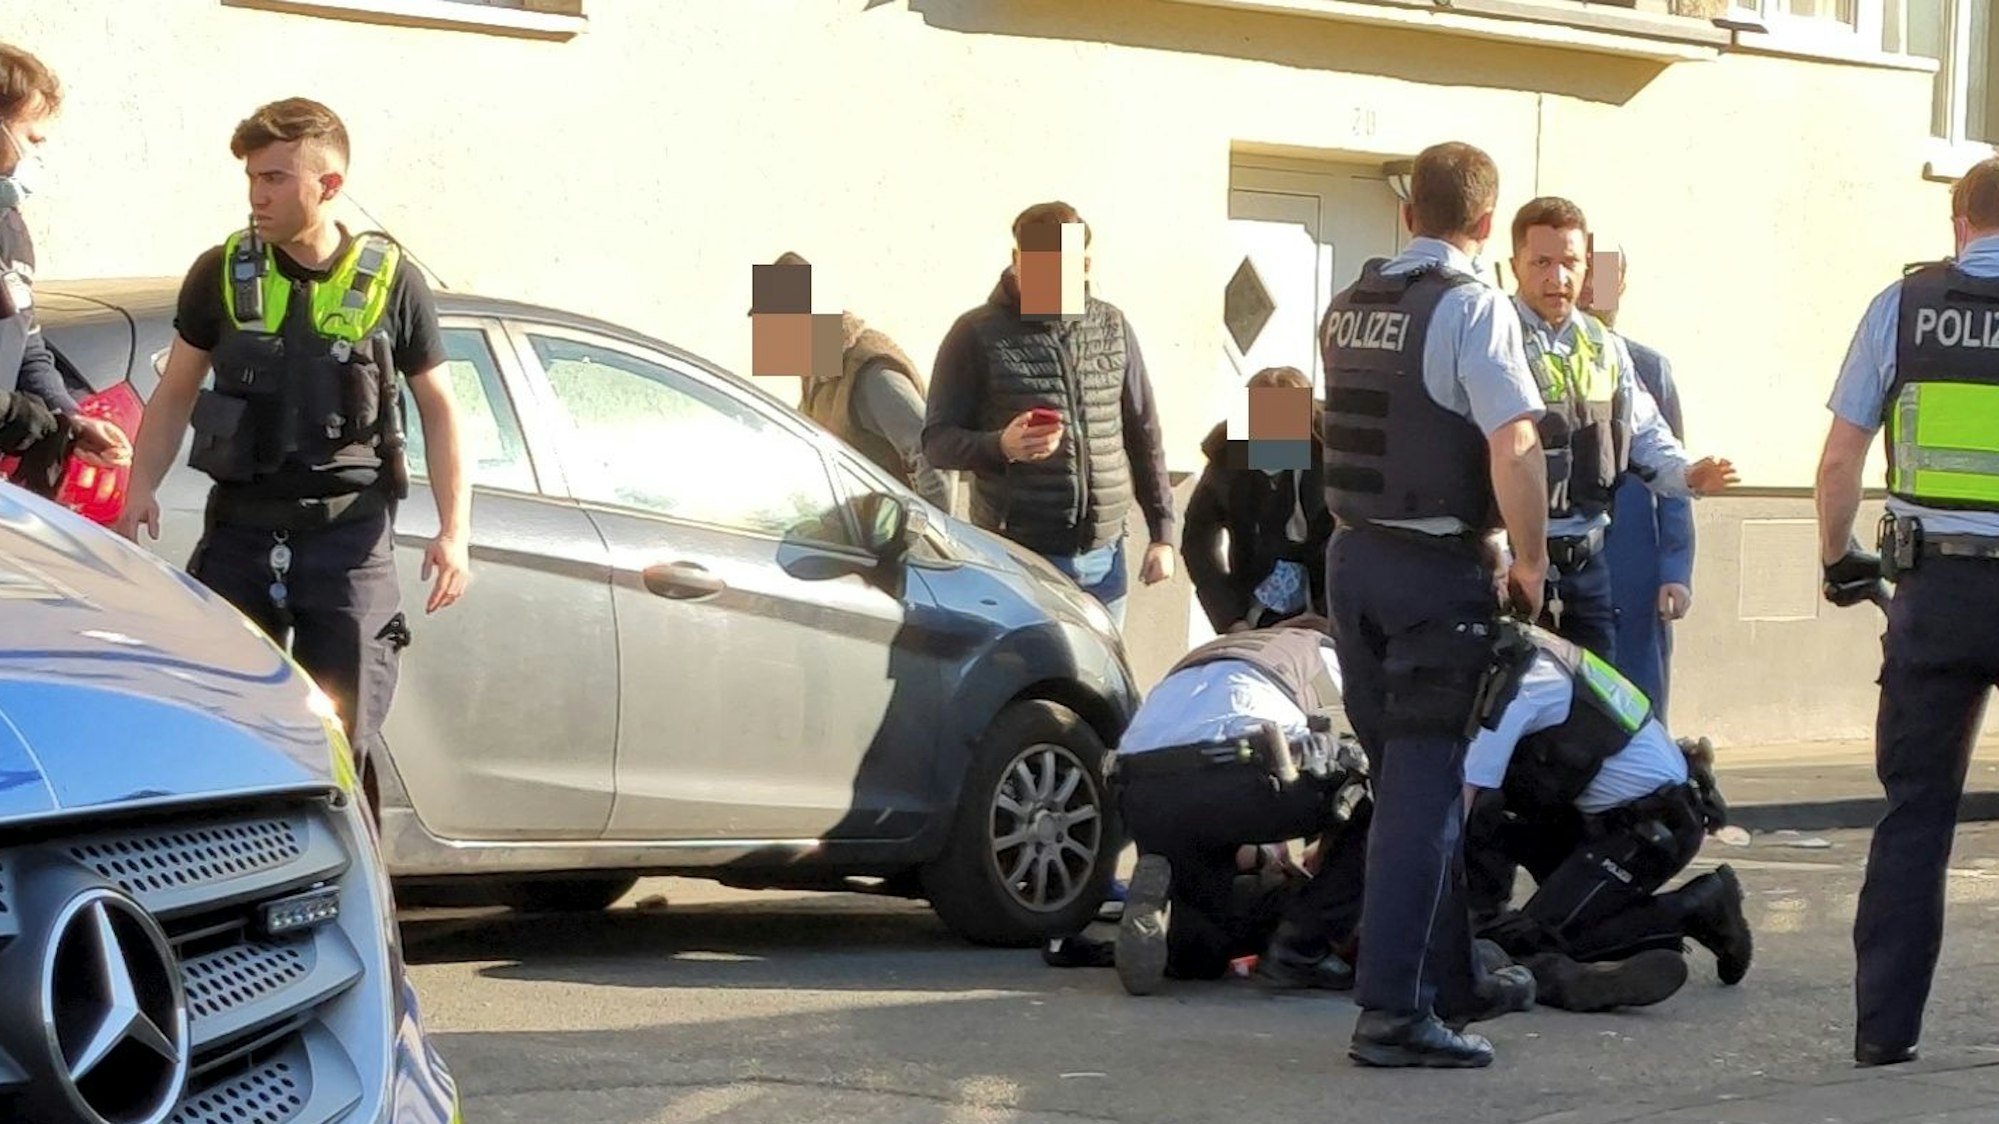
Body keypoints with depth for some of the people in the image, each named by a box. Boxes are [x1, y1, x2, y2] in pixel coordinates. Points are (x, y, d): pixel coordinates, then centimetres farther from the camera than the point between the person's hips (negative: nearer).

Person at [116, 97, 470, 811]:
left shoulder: (391, 284, -1)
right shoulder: (222, 275, 4)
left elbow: (438, 409, 6)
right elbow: (176, 392, 11)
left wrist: (454, 529, -3)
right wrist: (142, 486, -5)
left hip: (350, 538, -2)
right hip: (241, 530, 2)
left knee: (342, 745, 0)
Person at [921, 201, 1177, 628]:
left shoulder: (1112, 327, 9)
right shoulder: (977, 335, -2)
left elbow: (1143, 436, 14)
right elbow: (936, 441, -2)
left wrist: (1163, 533, 10)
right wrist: (1000, 446, -21)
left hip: (1103, 559, 4)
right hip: (1017, 557, -4)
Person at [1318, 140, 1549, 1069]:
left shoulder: (1349, 307, 9)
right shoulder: (1472, 309, -13)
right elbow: (1514, 447, -21)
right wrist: (1531, 560, -13)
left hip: (1353, 556, 7)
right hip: (1436, 568, -7)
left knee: (1405, 778, 16)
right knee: (1423, 792, -6)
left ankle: (1446, 979, 25)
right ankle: (1393, 1011, -9)